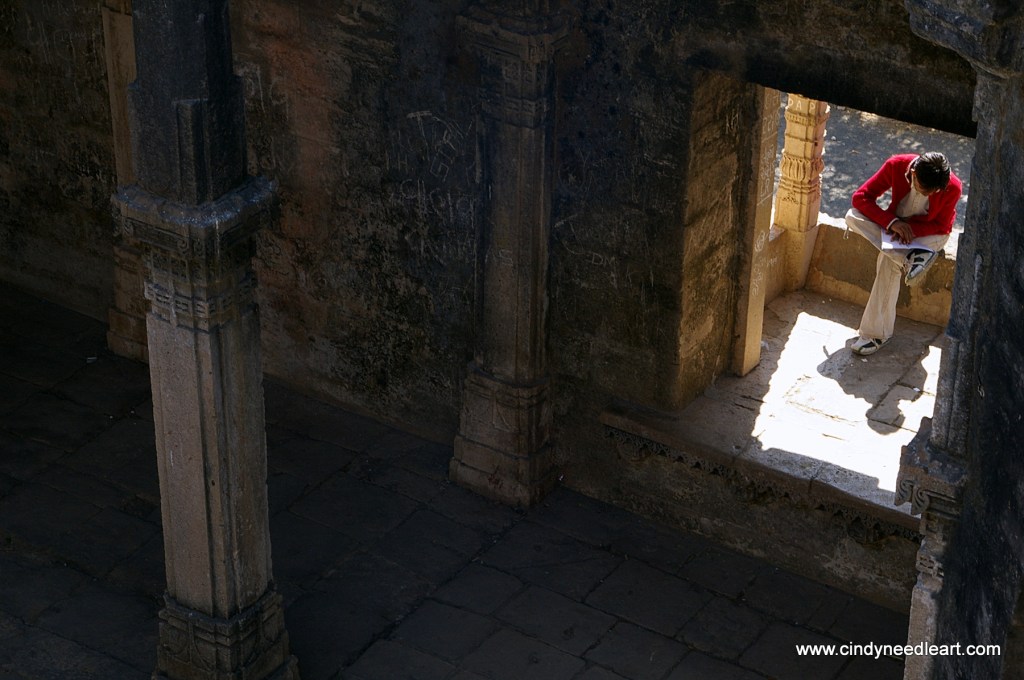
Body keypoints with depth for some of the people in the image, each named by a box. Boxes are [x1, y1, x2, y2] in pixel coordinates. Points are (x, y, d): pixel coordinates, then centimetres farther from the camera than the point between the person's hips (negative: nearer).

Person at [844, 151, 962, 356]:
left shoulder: (952, 187, -27)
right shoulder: (896, 166, -24)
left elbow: (941, 226, -14)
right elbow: (860, 197, -20)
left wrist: (910, 228, -32)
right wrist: (892, 222, -34)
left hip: (930, 233, -4)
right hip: (896, 223, 4)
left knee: (889, 261, -33)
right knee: (853, 216, -26)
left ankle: (877, 333, -27)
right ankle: (910, 257, -35)